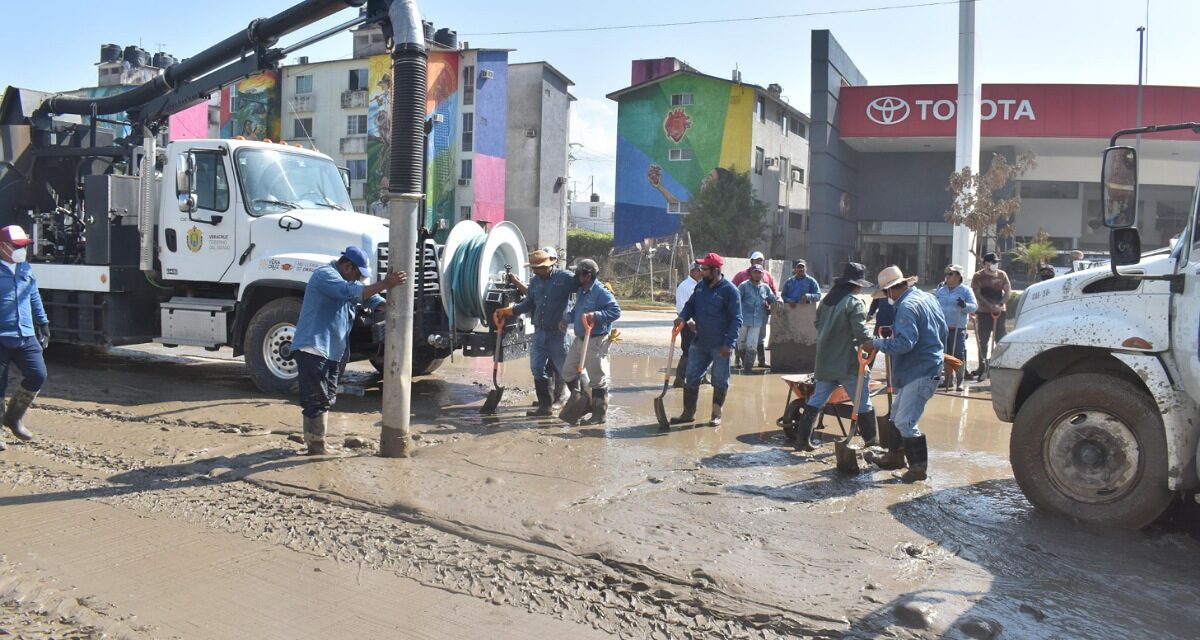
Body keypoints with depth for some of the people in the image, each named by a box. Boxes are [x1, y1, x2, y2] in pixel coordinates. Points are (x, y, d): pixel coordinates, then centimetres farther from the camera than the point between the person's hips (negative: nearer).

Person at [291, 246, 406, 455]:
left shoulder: (348, 280, 18)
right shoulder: (326, 275, -14)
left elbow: (369, 296, 10)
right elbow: (353, 292, -29)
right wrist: (385, 284, -33)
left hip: (333, 351, 10)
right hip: (313, 348, -10)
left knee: (326, 398, 15)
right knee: (317, 399, -8)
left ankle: (314, 442, 24)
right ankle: (316, 446, -2)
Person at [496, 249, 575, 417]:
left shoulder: (565, 278, -9)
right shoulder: (536, 281, 10)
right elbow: (529, 303, 15)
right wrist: (509, 310, 9)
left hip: (558, 333, -6)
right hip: (539, 332, 6)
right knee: (538, 370, 6)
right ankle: (546, 406, 17)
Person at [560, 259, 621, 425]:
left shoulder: (601, 291, -17)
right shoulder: (580, 291, 12)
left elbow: (616, 311, -22)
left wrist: (596, 315, -31)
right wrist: (566, 318, 8)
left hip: (596, 341, -9)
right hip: (580, 339, 9)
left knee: (597, 379, -1)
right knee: (568, 373, 15)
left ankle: (600, 414, 10)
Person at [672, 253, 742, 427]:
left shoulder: (729, 290, -13)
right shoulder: (700, 286, 5)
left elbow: (736, 319, -14)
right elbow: (691, 305, 17)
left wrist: (729, 343, -20)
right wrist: (683, 317, -5)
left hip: (720, 346, -6)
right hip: (699, 343, 6)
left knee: (720, 381, 6)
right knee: (691, 378, 9)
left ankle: (716, 415, 20)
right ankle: (688, 413, 20)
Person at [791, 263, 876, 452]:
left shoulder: (827, 299, 12)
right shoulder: (854, 303, -13)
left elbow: (818, 324, 20)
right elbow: (861, 332, -20)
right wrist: (872, 343, -4)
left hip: (824, 361, 7)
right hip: (848, 363, -7)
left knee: (816, 400, 10)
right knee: (863, 403, 6)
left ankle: (802, 439, 7)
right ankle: (872, 441, 16)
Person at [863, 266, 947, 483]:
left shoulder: (907, 306, -20)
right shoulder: (928, 298, 12)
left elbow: (904, 343, -28)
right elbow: (943, 330, 21)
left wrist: (877, 344, -17)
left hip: (920, 373, -11)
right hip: (927, 368, 11)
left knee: (905, 422, -9)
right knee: (897, 415, 20)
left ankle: (919, 467, -1)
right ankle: (895, 457, 31)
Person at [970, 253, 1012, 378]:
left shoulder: (1002, 275, 6)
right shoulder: (978, 276, 0)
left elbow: (1008, 291, 4)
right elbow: (977, 294, -7)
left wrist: (999, 304, -11)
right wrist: (990, 306, -16)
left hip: (1000, 311, 1)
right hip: (984, 312, -1)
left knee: (1002, 339, -2)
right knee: (983, 341, 3)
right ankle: (982, 366, 11)